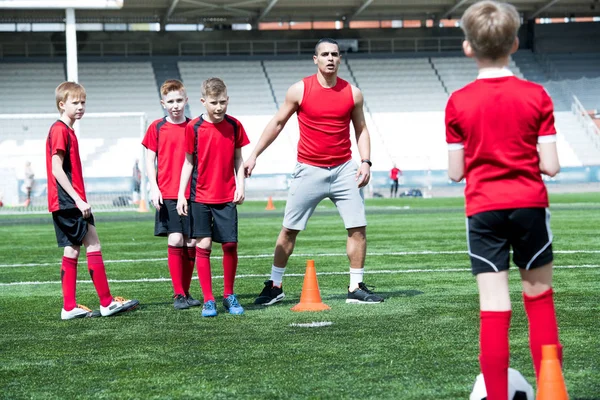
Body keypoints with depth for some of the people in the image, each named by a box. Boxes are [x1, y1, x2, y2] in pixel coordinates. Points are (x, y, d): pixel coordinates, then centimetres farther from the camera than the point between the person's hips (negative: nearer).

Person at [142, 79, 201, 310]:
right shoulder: (157, 128, 4)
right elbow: (150, 160, 6)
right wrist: (154, 187, -5)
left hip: (192, 194, 2)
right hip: (167, 195, -2)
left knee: (191, 243, 3)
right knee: (175, 241, -10)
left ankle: (185, 292, 15)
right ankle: (178, 295, -3)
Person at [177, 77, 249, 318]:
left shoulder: (234, 126, 2)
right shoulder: (194, 127, -2)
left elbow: (238, 159, 9)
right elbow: (188, 163, 4)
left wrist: (240, 185, -3)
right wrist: (181, 194, 1)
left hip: (226, 197, 1)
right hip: (199, 196, -1)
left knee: (230, 244, -1)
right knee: (203, 246, -2)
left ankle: (229, 296, 17)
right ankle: (208, 300, 6)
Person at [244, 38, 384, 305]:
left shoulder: (352, 93, 3)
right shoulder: (300, 90, -3)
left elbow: (361, 129, 12)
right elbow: (277, 123, 6)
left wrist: (365, 161, -2)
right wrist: (254, 155, 3)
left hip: (344, 170, 2)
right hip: (309, 170, -2)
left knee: (358, 228, -3)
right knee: (289, 230, 2)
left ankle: (356, 288, 8)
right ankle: (275, 286, 16)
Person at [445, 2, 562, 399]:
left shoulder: (458, 103, -3)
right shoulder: (536, 96, -3)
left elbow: (456, 172, -1)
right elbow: (550, 166, -6)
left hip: (483, 210, 0)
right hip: (530, 205, 0)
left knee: (495, 307, -2)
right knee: (540, 296, 15)